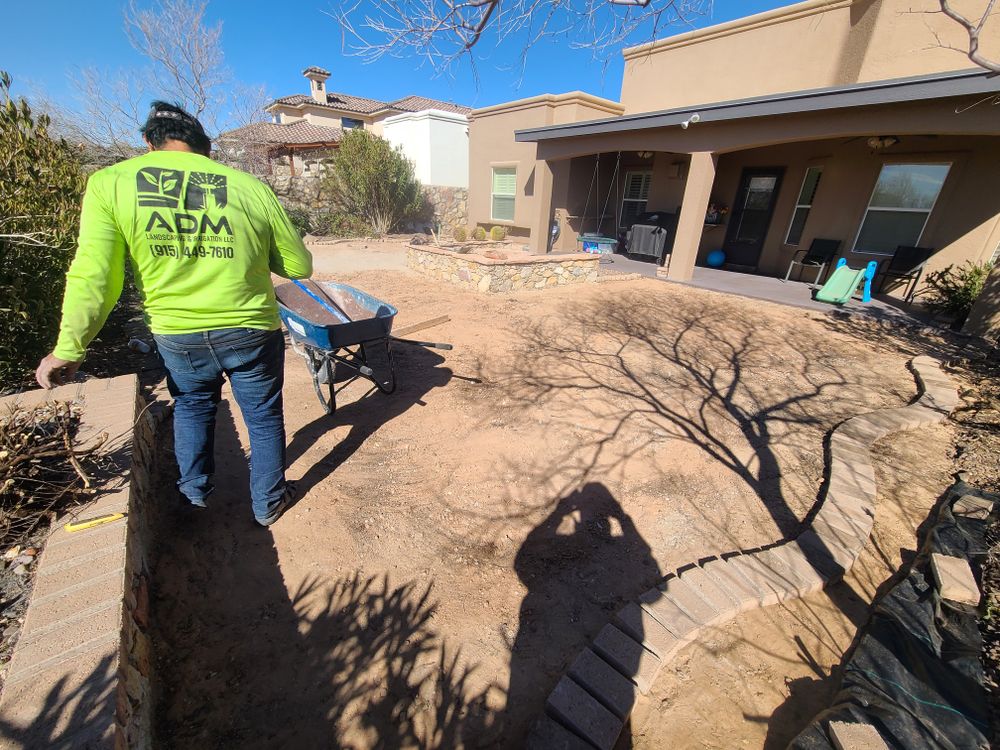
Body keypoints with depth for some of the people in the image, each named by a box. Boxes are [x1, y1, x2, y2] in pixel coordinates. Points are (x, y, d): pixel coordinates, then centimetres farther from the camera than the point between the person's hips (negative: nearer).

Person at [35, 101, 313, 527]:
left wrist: (68, 351, 3)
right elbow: (299, 266, 0)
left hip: (177, 336, 2)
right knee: (264, 417, 17)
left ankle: (195, 491, 45)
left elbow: (93, 279, -7)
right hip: (250, 332, -1)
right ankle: (268, 504, 34)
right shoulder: (252, 188, -4)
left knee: (191, 406, 29)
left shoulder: (110, 183, -3)